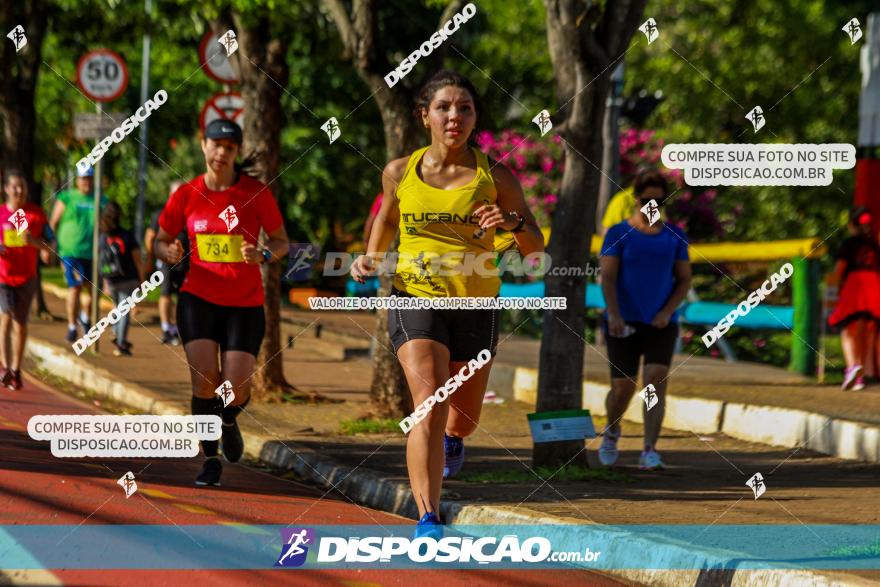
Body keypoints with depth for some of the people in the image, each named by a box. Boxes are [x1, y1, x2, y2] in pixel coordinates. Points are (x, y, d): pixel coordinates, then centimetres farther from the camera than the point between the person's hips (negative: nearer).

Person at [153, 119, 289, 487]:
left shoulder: (256, 193, -4)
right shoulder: (186, 195, 0)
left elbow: (282, 241, 4)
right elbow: (160, 241, 9)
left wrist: (263, 255, -19)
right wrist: (168, 253, -14)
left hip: (245, 304, 0)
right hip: (198, 297, 1)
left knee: (235, 390, -7)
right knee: (204, 378, -16)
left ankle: (229, 423, 31)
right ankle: (210, 459, 1)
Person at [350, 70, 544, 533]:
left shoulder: (494, 176, -1)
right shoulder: (400, 173, 2)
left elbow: (535, 248, 3)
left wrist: (513, 223, -18)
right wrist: (371, 258, 6)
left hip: (476, 304, 1)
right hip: (415, 298, -1)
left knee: (463, 420, 15)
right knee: (429, 404, -22)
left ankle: (451, 437, 55)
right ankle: (427, 518, -25)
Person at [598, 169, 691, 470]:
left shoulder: (674, 236, 6)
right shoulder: (618, 234, -2)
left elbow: (684, 280, 6)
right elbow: (607, 277, -10)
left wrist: (667, 312, -10)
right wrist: (614, 315, -23)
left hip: (660, 324, 1)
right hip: (624, 323, -1)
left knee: (656, 381, -18)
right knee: (622, 389, -1)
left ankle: (649, 453, -19)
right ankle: (612, 431, 32)